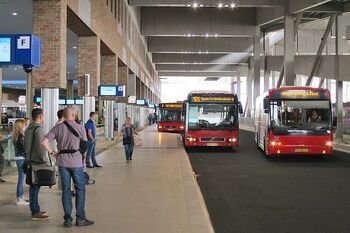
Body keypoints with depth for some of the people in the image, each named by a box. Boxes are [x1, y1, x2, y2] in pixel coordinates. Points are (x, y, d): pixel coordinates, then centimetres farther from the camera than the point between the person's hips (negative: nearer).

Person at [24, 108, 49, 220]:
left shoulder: (28, 129, 15)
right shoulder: (38, 129, -15)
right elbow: (40, 146, -20)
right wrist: (45, 161, -14)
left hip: (29, 161, 9)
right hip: (37, 162, -9)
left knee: (33, 186, 14)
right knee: (35, 186, -6)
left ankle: (36, 209, 23)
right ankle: (35, 213, -3)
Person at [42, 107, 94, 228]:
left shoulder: (57, 128, 2)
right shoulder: (80, 127, -4)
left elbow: (44, 142, -5)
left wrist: (52, 152, 5)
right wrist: (83, 159, 12)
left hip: (62, 162, 3)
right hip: (76, 163, -3)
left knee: (66, 190, 9)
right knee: (80, 189, 7)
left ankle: (67, 220, 12)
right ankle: (80, 218, 8)